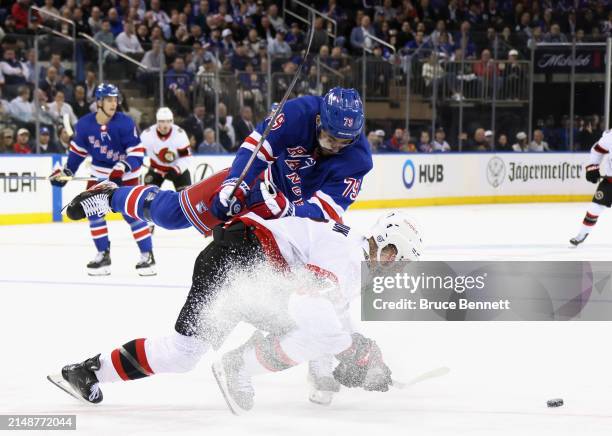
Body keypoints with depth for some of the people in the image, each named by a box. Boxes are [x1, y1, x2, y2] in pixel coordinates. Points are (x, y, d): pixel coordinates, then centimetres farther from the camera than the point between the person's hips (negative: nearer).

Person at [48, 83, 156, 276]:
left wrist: (122, 168, -34)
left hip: (125, 174, -4)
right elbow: (78, 150, 6)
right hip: (99, 173, 4)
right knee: (94, 211, -1)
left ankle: (147, 255, -1)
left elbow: (137, 152, -21)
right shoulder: (84, 124, -11)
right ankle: (103, 255, 11)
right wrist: (65, 171, 5)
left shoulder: (125, 123, -22)